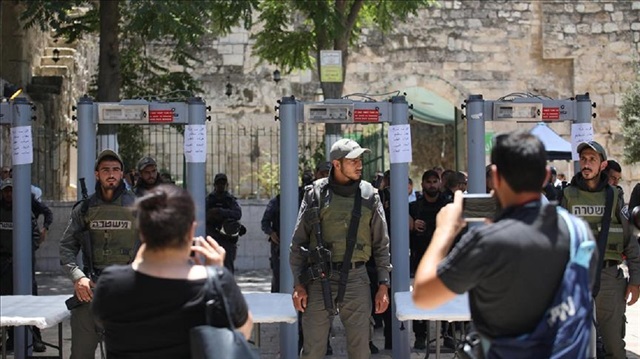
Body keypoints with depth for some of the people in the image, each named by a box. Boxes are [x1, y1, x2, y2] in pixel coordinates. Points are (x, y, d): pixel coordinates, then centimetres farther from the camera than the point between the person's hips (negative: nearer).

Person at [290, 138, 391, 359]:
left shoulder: (369, 195, 6)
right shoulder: (315, 193, 2)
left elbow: (381, 244, 9)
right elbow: (298, 242, 4)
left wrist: (383, 285, 3)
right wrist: (298, 284, -1)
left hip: (356, 279, 1)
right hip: (320, 280, -1)